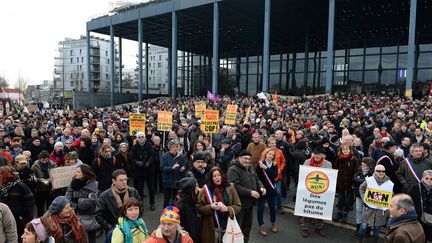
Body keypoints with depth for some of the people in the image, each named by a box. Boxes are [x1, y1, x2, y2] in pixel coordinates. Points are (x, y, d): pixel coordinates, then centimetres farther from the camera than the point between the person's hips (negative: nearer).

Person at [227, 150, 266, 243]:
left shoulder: (250, 168, 10)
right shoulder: (233, 170, -19)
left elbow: (256, 179, 19)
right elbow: (235, 186, -27)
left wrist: (261, 187, -2)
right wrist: (250, 192, -27)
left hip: (250, 202, 8)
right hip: (239, 203, -8)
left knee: (248, 224, 21)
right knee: (238, 226, 3)